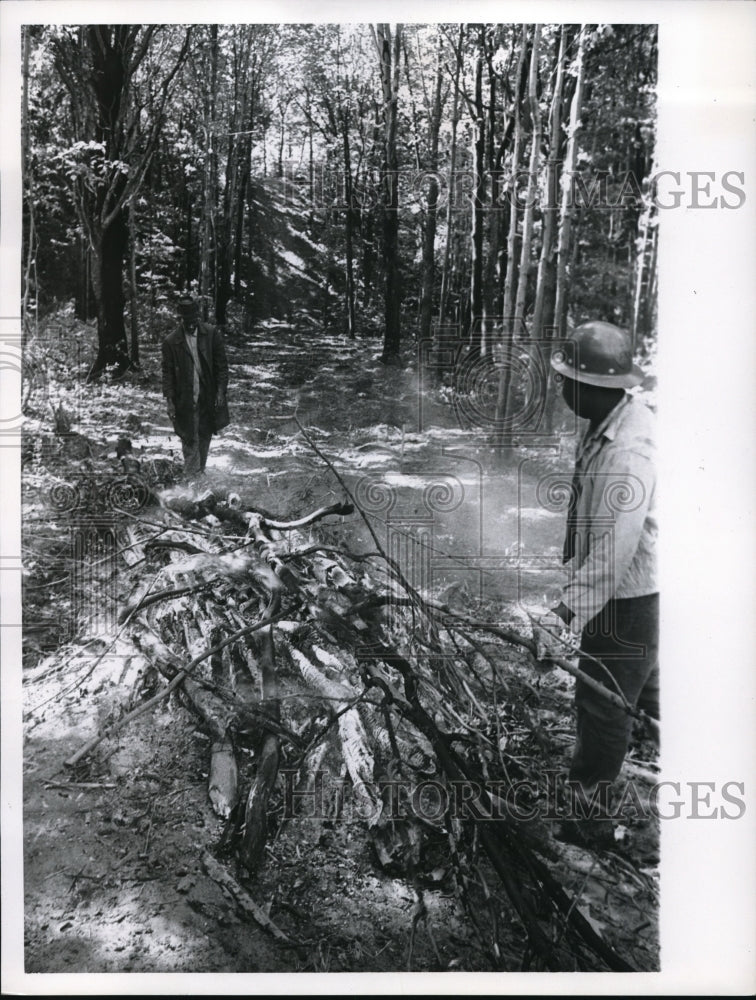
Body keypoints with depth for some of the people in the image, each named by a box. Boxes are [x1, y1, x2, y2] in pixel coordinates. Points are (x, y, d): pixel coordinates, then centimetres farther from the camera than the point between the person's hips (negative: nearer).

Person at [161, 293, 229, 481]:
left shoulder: (212, 334, -1)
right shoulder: (171, 342, -3)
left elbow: (221, 365, 0)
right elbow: (168, 373, 0)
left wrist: (221, 391, -6)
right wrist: (169, 399, -6)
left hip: (208, 399, 2)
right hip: (185, 401, -2)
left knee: (204, 437, 12)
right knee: (190, 440, -2)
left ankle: (200, 472, 27)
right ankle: (191, 478, 2)